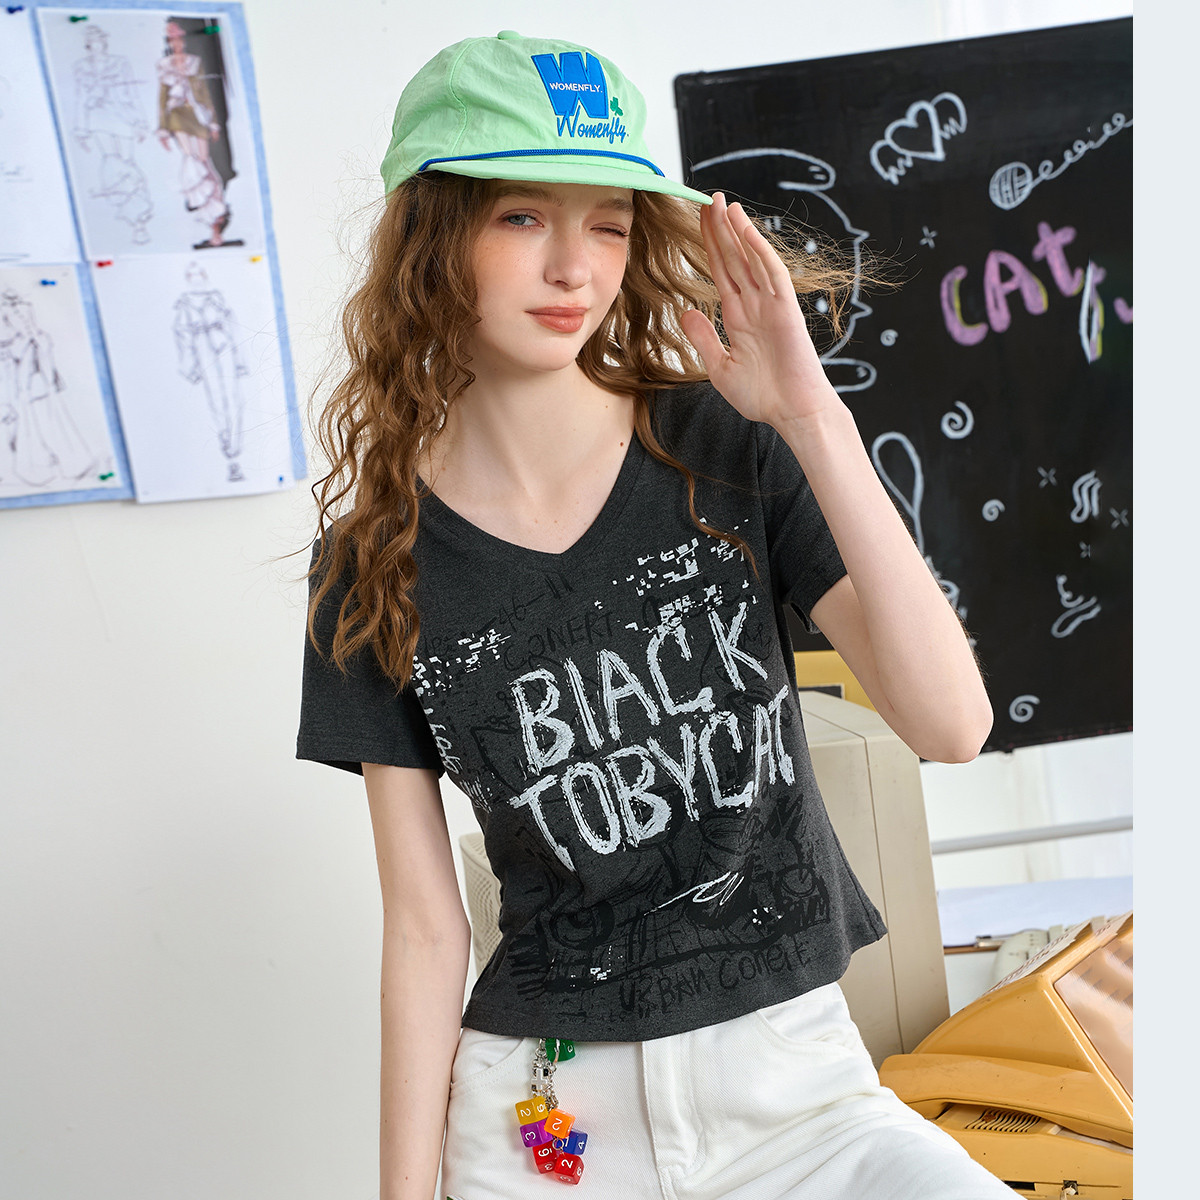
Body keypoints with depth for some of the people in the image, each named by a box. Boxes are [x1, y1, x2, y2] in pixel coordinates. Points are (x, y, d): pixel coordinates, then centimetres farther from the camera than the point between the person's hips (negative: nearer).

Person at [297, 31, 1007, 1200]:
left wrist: (816, 418, -22)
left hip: (791, 1075, 1)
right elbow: (424, 929, -2)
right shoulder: (377, 566, -5)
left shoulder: (728, 450, -7)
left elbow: (951, 724, -17)